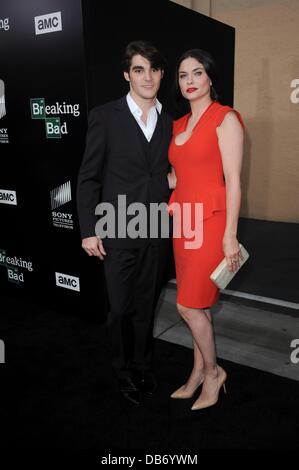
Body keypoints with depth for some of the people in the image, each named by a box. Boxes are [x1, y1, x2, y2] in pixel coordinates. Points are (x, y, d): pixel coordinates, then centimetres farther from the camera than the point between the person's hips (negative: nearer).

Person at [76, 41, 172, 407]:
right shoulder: (105, 116, -3)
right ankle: (125, 371, 32)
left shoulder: (170, 122, 8)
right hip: (119, 233, -3)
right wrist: (89, 231, -7)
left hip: (159, 233, 3)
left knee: (147, 306, 15)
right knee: (121, 309, 8)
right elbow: (88, 178, -4)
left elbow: (171, 176, 11)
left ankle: (143, 365, 37)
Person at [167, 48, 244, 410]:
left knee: (189, 305, -3)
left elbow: (233, 180, -12)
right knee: (199, 303, 14)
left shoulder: (225, 119, -7)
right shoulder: (179, 125, 14)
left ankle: (213, 371, 22)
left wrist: (229, 235, -16)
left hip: (210, 222, -7)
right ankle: (199, 373, 30)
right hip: (183, 221, 7)